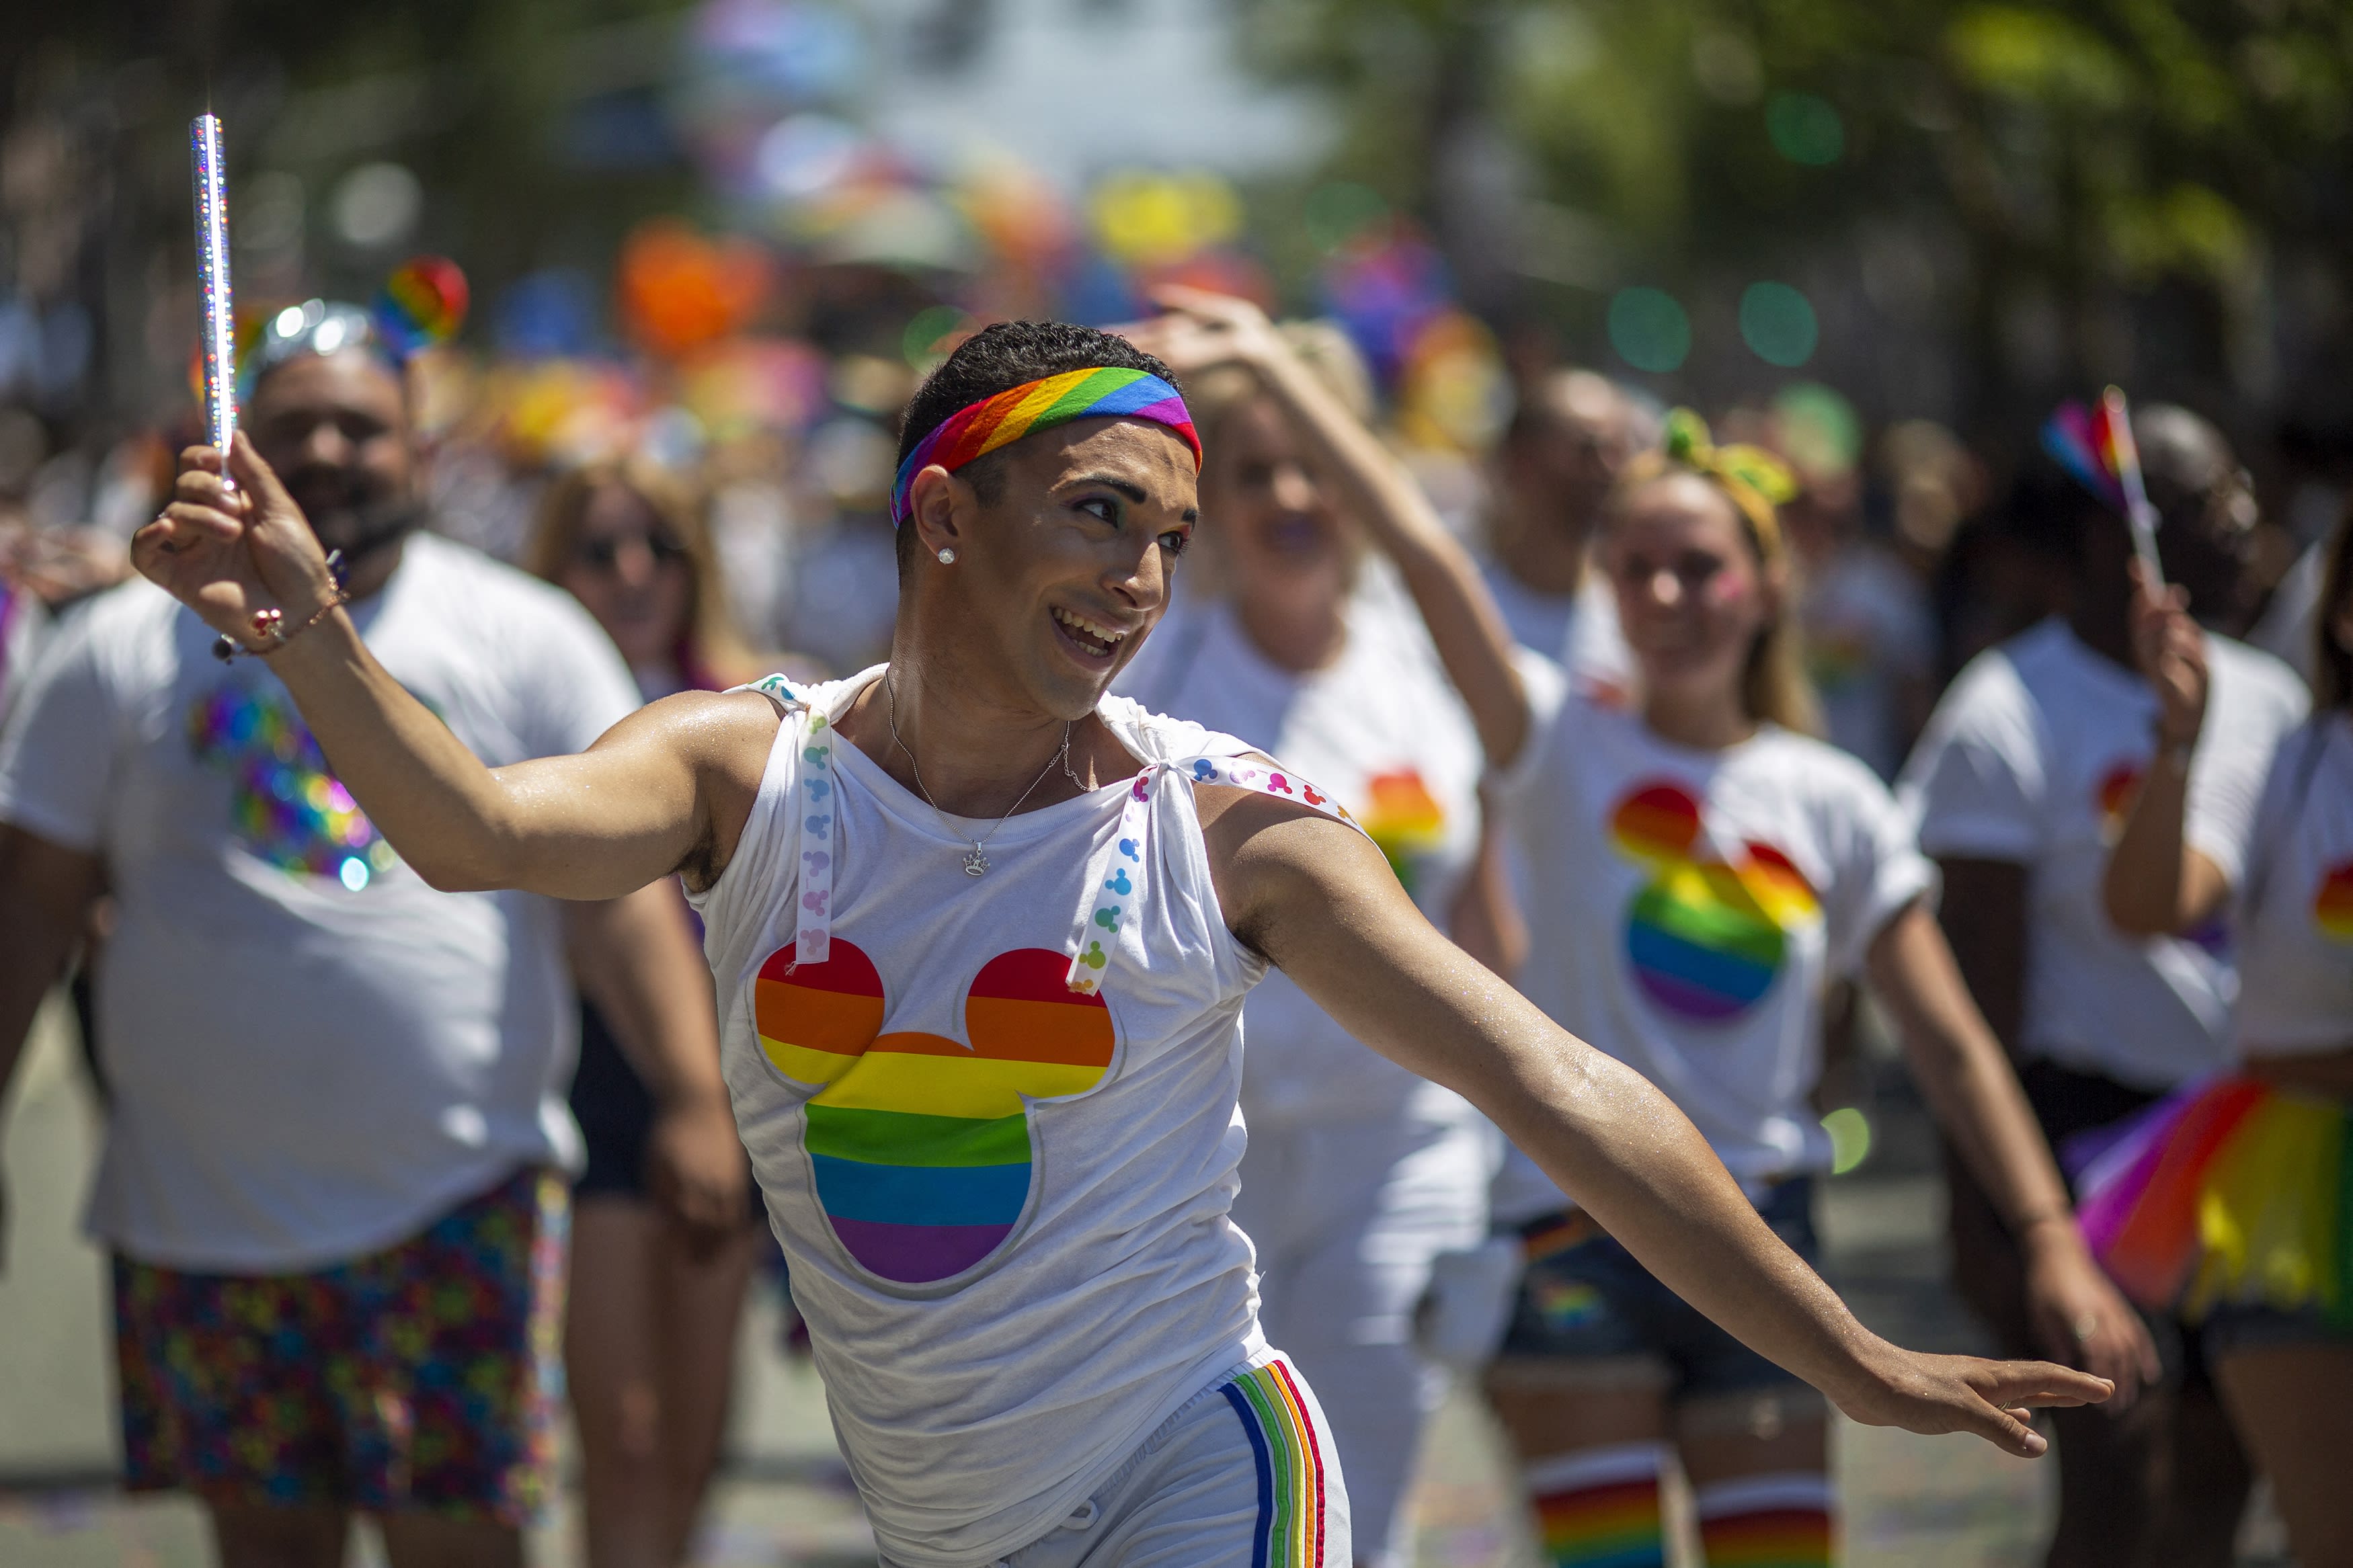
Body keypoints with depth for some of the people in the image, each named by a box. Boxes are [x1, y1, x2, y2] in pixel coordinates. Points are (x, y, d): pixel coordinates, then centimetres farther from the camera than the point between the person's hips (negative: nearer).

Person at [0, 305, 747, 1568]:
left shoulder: (525, 643, 4)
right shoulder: (123, 651, 7)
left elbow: (619, 887, -1)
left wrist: (691, 1095, -12)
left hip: (460, 1209, -2)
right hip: (205, 1212, 2)